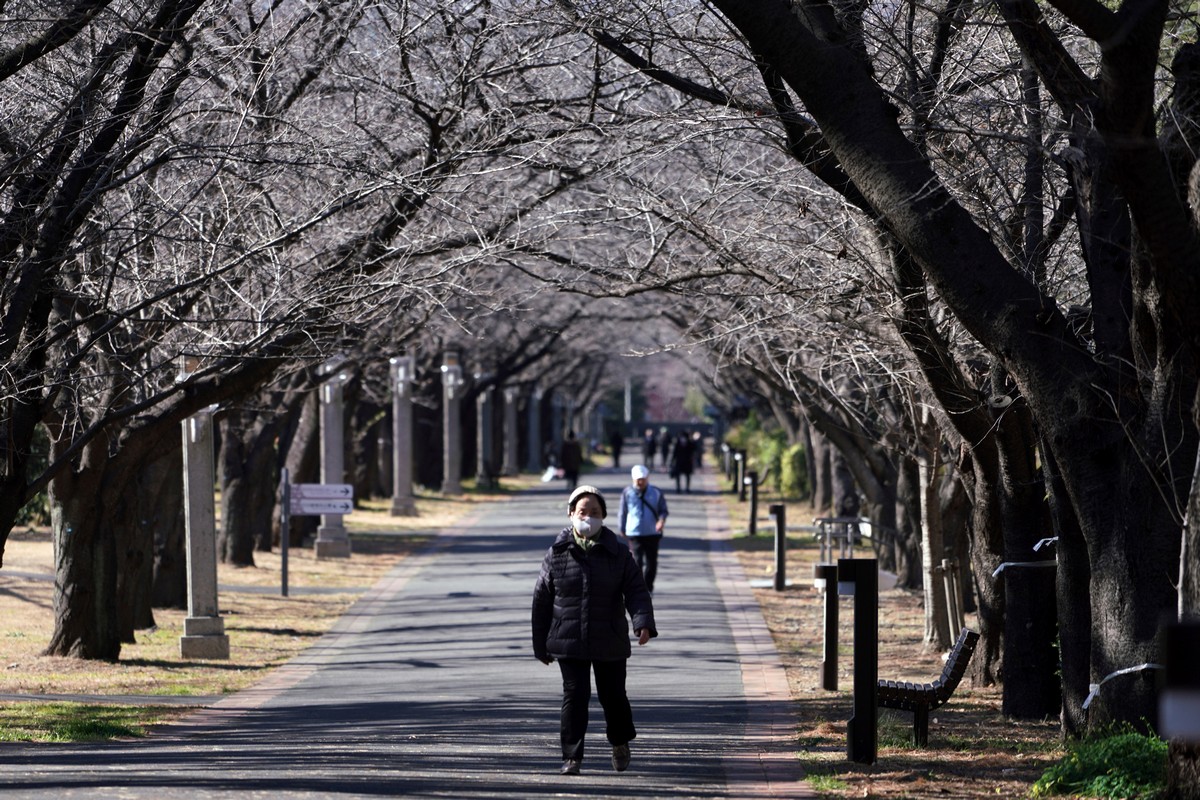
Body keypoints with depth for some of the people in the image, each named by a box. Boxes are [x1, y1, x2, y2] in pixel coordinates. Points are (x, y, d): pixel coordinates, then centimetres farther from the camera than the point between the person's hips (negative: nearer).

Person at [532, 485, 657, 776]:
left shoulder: (618, 553, 0)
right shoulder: (557, 553, 0)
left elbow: (636, 591, -7)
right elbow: (541, 600, 5)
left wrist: (643, 623, -27)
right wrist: (541, 645, 5)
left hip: (609, 641, 1)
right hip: (569, 641, -1)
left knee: (612, 694, 9)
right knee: (575, 695, -8)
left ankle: (620, 741, 37)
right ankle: (572, 756, -1)